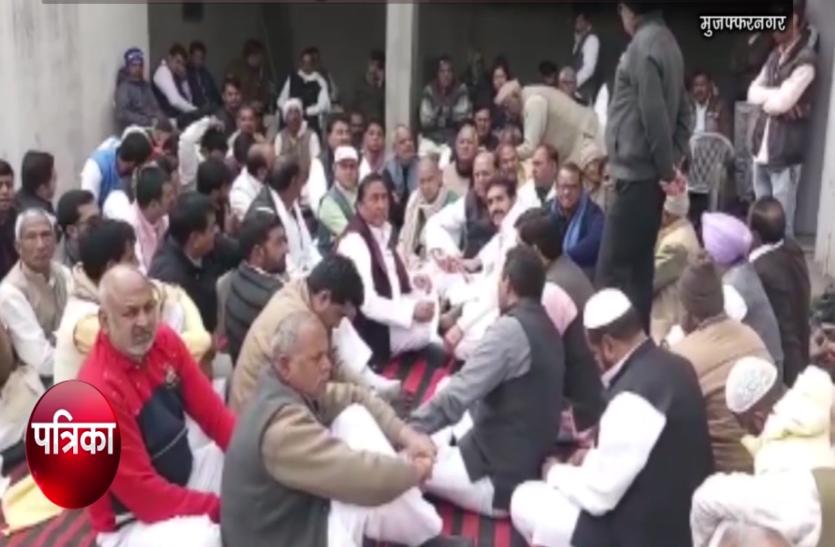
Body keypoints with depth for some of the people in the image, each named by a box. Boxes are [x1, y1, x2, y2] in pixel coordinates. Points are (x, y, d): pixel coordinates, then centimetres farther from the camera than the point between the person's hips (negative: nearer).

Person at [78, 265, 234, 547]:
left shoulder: (165, 341, -6)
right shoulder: (99, 390, -27)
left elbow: (212, 412, -3)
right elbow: (144, 492, -25)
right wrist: (223, 507, -24)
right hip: (131, 520, -8)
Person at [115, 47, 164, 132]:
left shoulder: (145, 85, 21)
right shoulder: (124, 87, 0)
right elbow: (122, 113, -12)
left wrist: (161, 119, -2)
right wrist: (147, 121, -19)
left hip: (153, 124, 7)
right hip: (134, 128, -7)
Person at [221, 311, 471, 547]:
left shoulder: (290, 387, -3)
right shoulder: (282, 426, -32)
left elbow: (354, 397, 7)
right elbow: (368, 478, -35)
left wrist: (406, 434, -8)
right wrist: (416, 469, -15)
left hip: (296, 511, 10)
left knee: (355, 418, 0)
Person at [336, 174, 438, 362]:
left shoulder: (384, 231, 10)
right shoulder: (354, 241, -20)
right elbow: (368, 302, -28)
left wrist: (412, 281, 0)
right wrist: (411, 311, -36)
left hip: (389, 315, 10)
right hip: (370, 330, -10)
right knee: (427, 326, -24)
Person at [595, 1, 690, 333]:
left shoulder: (643, 46, -14)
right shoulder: (666, 41, 16)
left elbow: (654, 116, -20)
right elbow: (682, 112, 17)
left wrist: (667, 170, -12)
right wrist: (673, 163, 10)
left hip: (636, 174, -10)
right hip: (648, 174, 10)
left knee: (612, 272, -9)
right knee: (638, 266, 15)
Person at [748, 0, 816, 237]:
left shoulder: (805, 59, -13)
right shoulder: (775, 55, 13)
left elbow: (781, 102, -20)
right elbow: (752, 93, 5)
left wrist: (766, 96, -2)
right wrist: (776, 95, -10)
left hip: (785, 156, -7)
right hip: (762, 150, 7)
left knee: (781, 225, -3)